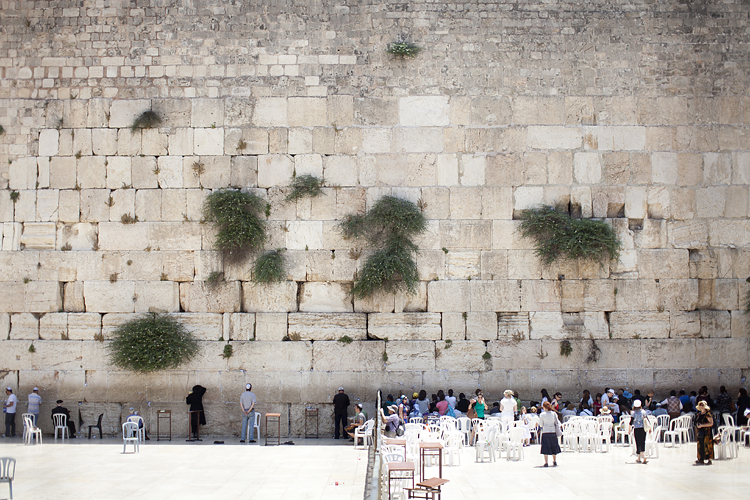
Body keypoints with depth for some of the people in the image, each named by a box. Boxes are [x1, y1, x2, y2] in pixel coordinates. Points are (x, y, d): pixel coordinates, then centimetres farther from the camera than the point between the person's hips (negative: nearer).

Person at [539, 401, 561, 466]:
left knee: (545, 448, 2)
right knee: (554, 447, 15)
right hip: (553, 432, 2)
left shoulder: (542, 415, -6)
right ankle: (554, 461, 21)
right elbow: (557, 423, 3)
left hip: (545, 432, -2)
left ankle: (546, 462, -2)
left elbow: (541, 424, 1)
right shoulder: (554, 414, -1)